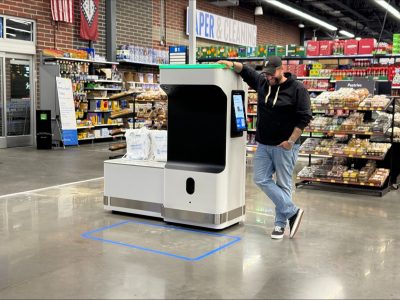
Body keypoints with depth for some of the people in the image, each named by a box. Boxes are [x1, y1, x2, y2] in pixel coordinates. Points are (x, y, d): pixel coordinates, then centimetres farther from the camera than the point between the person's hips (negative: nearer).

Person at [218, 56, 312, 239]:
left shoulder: (297, 89, -10)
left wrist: (291, 141, -16)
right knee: (261, 180, 2)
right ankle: (292, 211, 8)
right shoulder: (262, 83, 6)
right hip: (264, 144, 6)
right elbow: (246, 71, 20)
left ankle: (280, 223, 12)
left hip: (284, 146, -6)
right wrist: (232, 64, -1)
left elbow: (304, 117, -12)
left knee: (283, 184, 2)